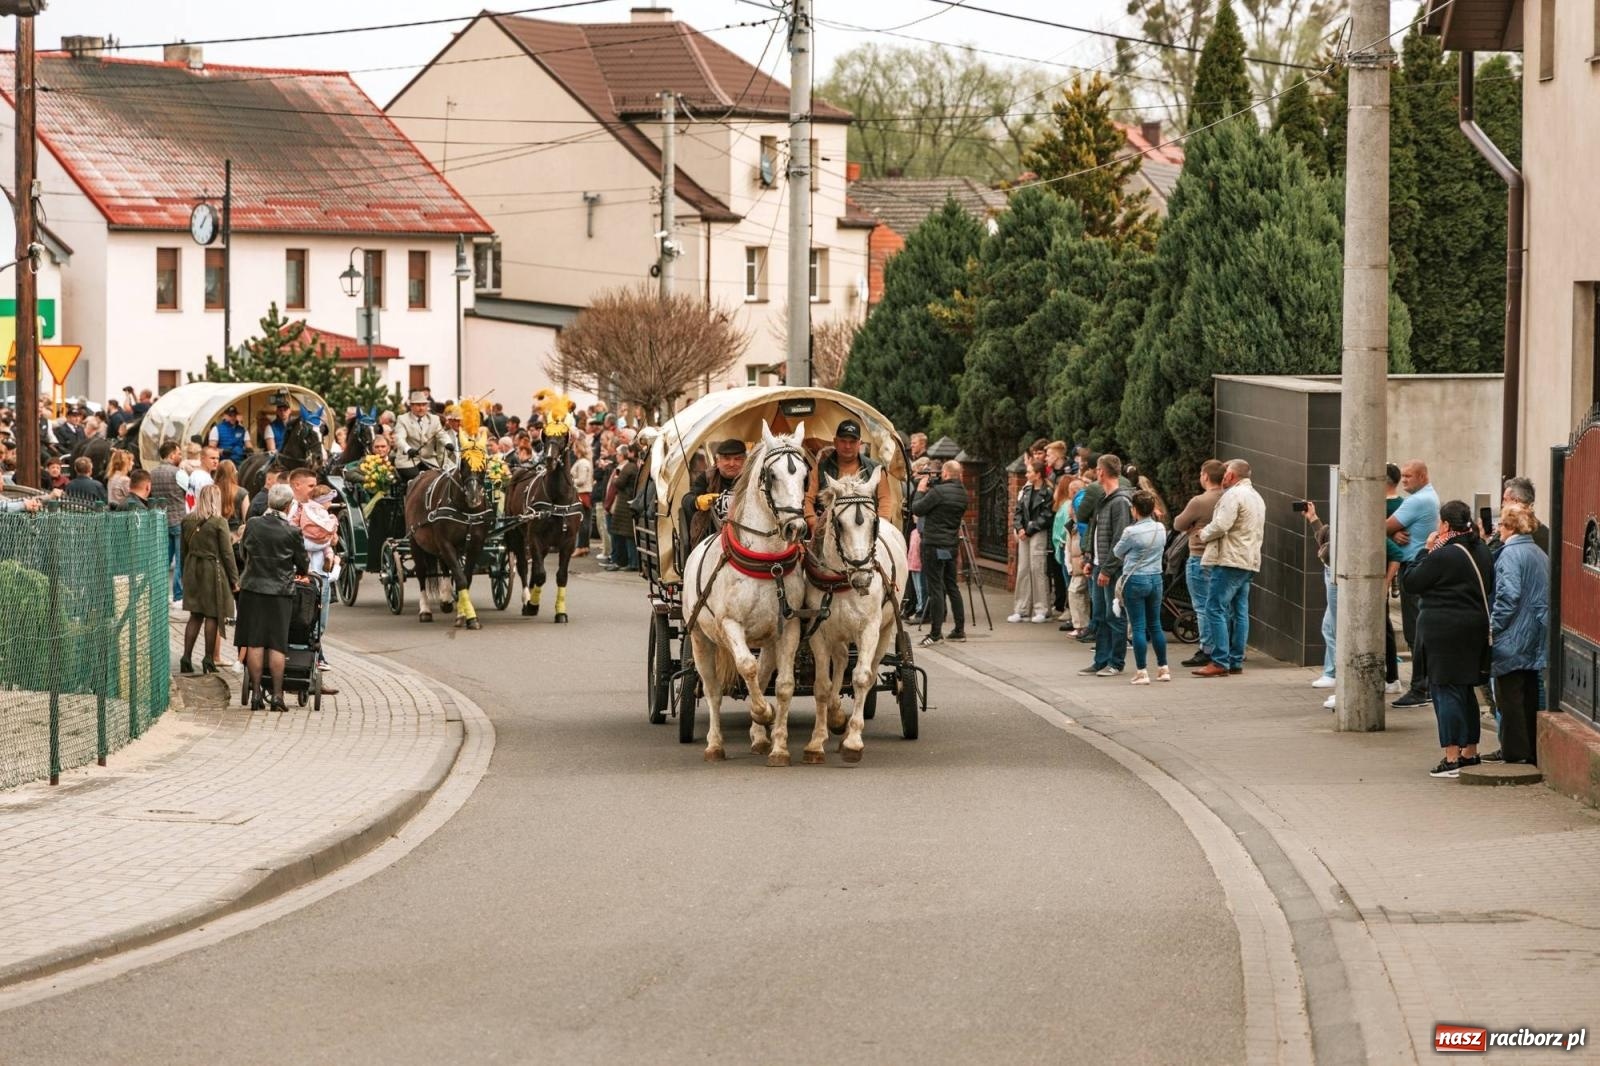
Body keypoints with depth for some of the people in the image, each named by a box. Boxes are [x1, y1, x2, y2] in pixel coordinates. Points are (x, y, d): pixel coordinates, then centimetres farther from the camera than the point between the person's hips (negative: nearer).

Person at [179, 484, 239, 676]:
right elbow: (227, 553, -9)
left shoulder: (187, 520, 2)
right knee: (212, 616, 3)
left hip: (193, 569, 5)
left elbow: (184, 549, 10)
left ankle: (186, 658, 7)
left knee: (195, 615, 12)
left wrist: (185, 572, 20)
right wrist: (234, 579, -2)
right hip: (213, 570, -5)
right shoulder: (219, 523, -13)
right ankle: (208, 659, 6)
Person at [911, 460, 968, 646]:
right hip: (952, 545, 8)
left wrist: (921, 490, 4)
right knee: (951, 586, 15)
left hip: (935, 545, -8)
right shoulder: (962, 493, 7)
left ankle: (936, 632, -5)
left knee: (935, 588, -5)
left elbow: (917, 509, -13)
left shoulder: (939, 491, -18)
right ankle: (959, 629, 18)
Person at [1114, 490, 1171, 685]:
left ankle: (1141, 672, -3)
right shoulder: (1161, 529, 0)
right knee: (1155, 625, 14)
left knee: (1138, 627, -1)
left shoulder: (1131, 532, -16)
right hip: (1156, 579, 5)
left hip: (1135, 580, -5)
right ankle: (1163, 668, 17)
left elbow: (1117, 552, -1)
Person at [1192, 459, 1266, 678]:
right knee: (1239, 612, 10)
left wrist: (1204, 534, -1)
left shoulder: (1233, 495, -11)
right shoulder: (1257, 497, 21)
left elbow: (1220, 525, -21)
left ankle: (1220, 662, -14)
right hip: (1250, 561, 10)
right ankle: (1236, 661, 11)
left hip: (1230, 561, -10)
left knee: (1216, 609, -9)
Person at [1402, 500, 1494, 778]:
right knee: (1465, 690, 18)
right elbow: (1489, 588, 18)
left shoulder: (1442, 556, -18)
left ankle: (1451, 758, -8)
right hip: (1476, 627, 8)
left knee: (1446, 691, -5)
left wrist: (1426, 550, -4)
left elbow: (1408, 583, -11)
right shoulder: (1482, 551, 7)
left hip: (1446, 631, -8)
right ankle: (1470, 752, 26)